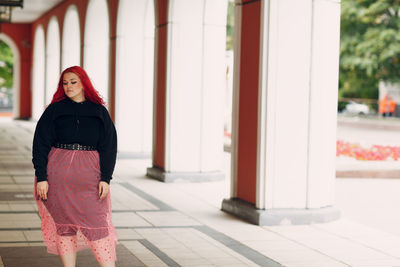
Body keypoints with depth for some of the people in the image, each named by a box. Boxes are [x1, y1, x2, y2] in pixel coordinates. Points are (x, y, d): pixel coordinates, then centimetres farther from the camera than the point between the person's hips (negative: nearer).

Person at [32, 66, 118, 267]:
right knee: (64, 225, 3)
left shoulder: (99, 111, 6)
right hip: (58, 175, 0)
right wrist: (41, 177, -7)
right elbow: (40, 144, 2)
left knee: (97, 223, -6)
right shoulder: (54, 110, 5)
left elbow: (109, 146, 5)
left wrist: (105, 178, -5)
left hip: (89, 174, 0)